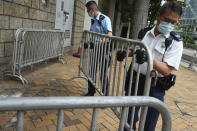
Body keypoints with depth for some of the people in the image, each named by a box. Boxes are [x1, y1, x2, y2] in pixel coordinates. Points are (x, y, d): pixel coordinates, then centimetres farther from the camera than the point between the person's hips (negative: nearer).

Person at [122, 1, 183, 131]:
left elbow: (167, 70, -18)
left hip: (154, 87, -3)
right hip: (134, 80, 3)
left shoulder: (175, 41, -10)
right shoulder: (144, 32, 2)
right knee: (129, 118, 16)